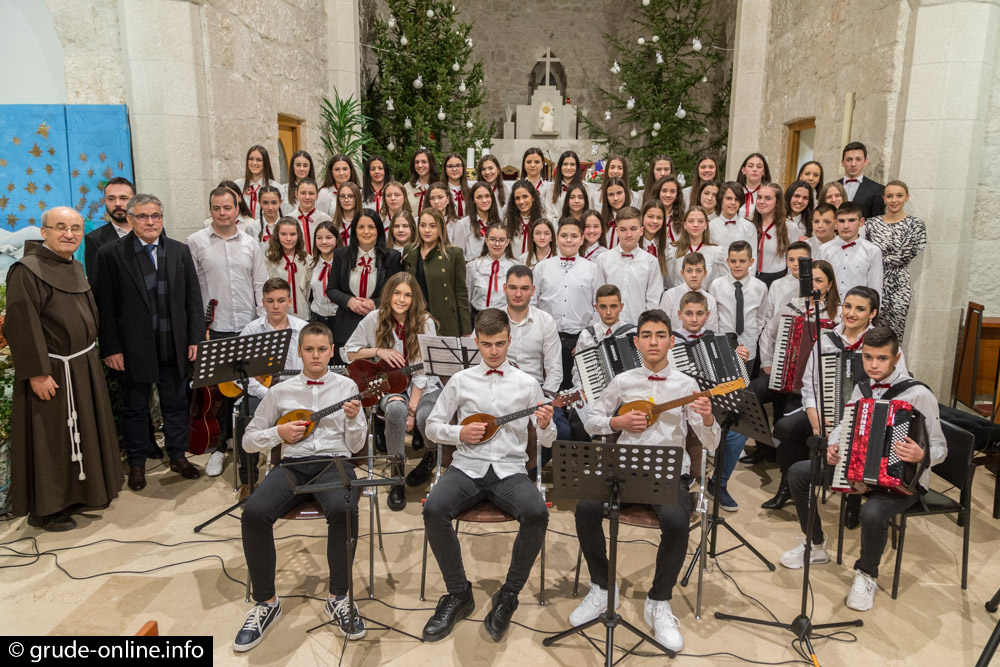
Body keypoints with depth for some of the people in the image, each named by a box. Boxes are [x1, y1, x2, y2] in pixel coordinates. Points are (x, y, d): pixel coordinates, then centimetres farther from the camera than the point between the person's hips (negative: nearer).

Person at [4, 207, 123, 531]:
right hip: (51, 371, -8)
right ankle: (44, 509, 17)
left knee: (84, 432, 19)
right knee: (51, 439, 2)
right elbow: (22, 326, -20)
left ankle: (80, 490, 36)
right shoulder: (26, 271, -16)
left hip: (84, 367, 8)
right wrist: (37, 373, -22)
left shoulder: (75, 268, 10)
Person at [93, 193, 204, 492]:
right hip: (134, 349, -2)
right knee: (135, 408, 12)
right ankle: (136, 463, 27)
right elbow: (103, 306, -5)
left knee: (176, 404, 14)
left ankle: (178, 456, 30)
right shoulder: (111, 254, -4)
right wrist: (110, 347, -9)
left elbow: (193, 298, 6)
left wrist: (195, 338, 0)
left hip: (175, 347, 3)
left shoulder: (180, 251, 5)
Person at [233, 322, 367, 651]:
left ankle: (338, 597, -12)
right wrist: (279, 433, -3)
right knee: (254, 512, -28)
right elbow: (249, 441, 15)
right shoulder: (280, 392, 13)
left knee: (344, 510, -35)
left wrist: (353, 418, -11)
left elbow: (355, 446, 8)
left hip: (334, 462, -1)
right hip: (293, 464, 2)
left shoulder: (346, 387, 10)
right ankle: (265, 602, -7)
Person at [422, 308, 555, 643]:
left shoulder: (527, 383, 9)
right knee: (434, 509, -29)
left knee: (537, 513, -31)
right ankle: (458, 594, -7)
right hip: (467, 466, 1)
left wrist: (545, 425, -13)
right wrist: (459, 433, -6)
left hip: (510, 469, 0)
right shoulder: (461, 380, 11)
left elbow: (547, 442, 11)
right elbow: (432, 426, 14)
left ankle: (508, 596, -8)